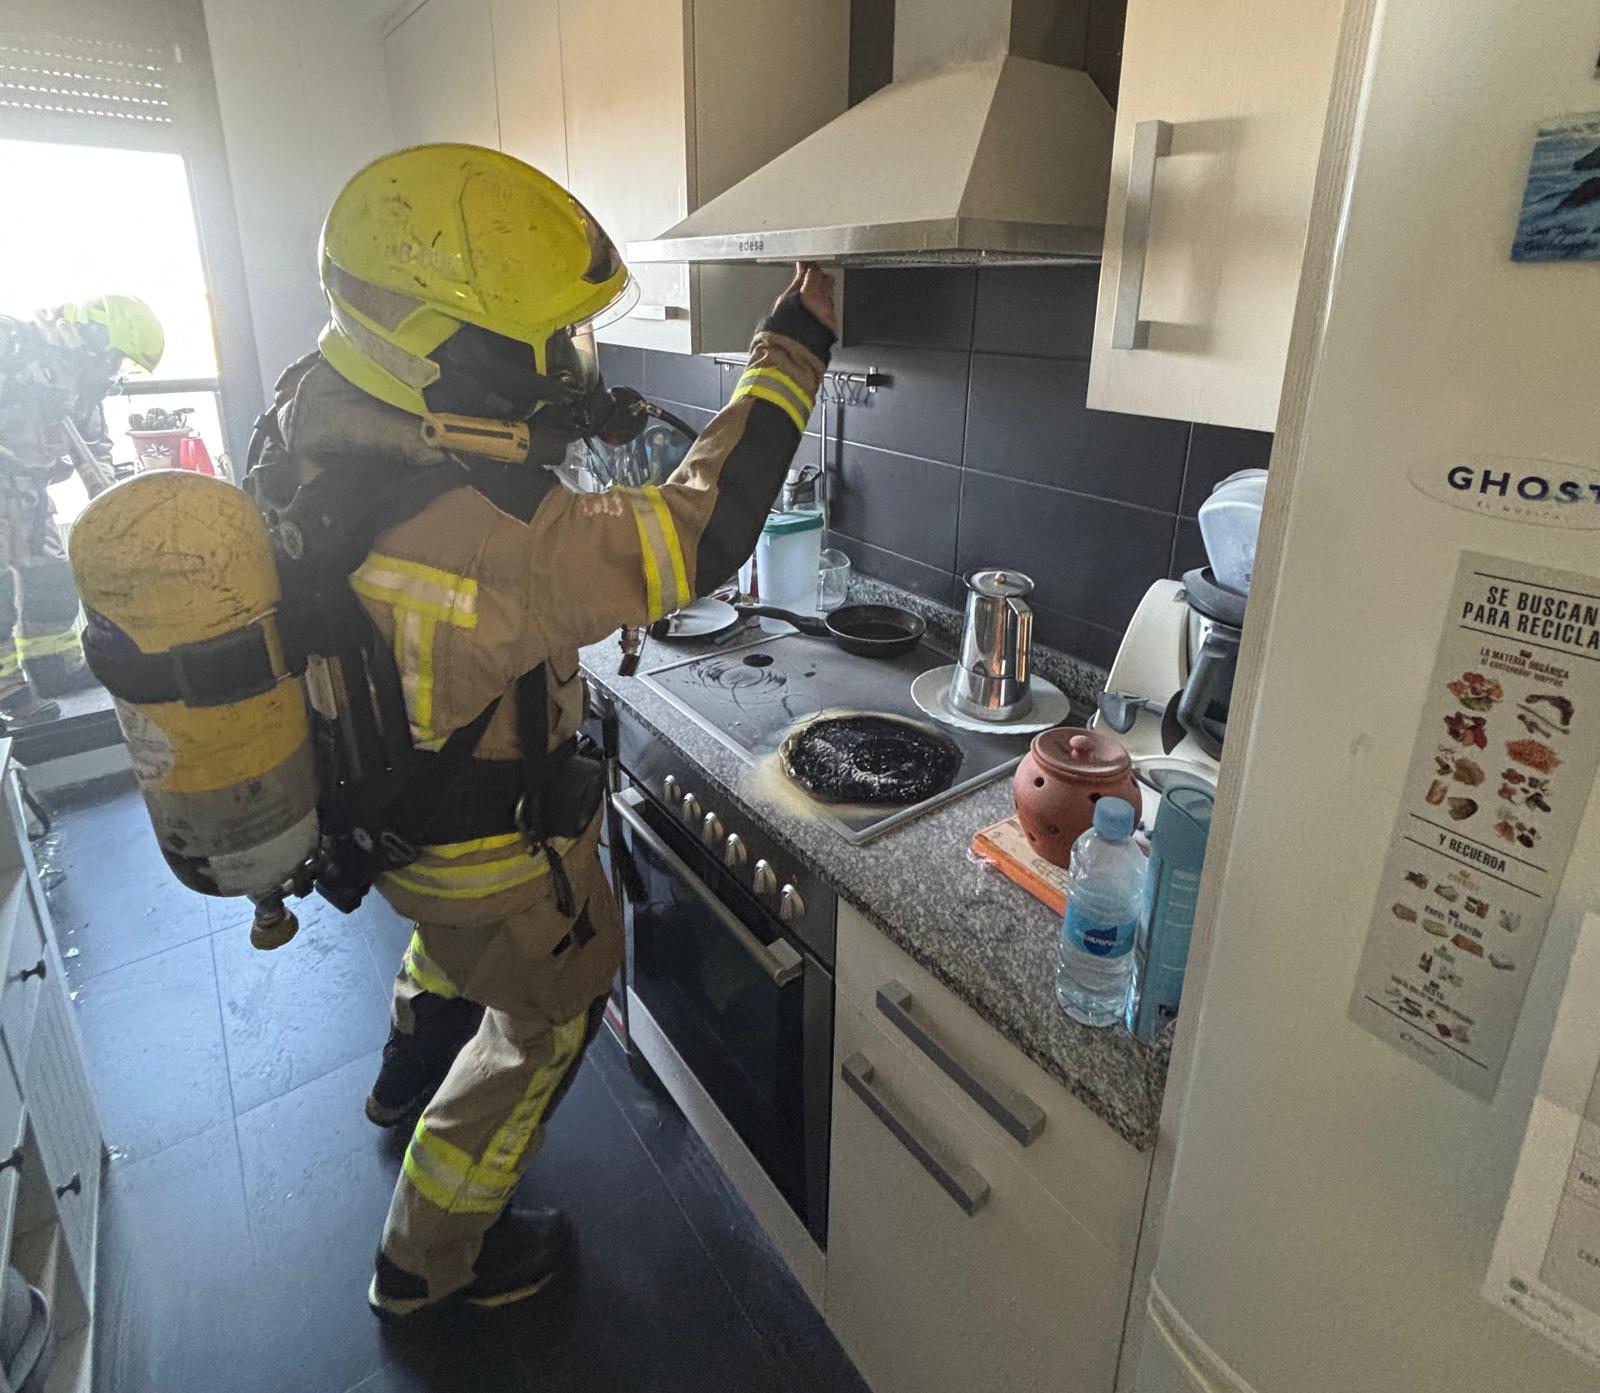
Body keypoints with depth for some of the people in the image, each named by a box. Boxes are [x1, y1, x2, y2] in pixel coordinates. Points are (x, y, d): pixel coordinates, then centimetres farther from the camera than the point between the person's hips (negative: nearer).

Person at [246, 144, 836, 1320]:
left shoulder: (317, 407, -13)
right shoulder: (490, 539, -41)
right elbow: (698, 537, -32)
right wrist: (792, 354, -24)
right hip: (484, 844, -8)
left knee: (455, 935, 38)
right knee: (545, 1021, 18)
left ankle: (409, 1079, 65)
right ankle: (429, 1262, 38)